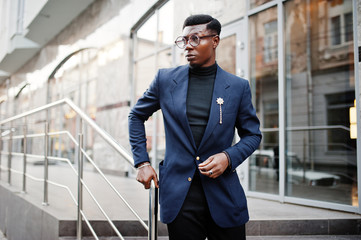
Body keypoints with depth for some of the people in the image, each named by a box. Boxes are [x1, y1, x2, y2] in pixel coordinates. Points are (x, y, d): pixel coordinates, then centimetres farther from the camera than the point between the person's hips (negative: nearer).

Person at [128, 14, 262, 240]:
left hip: (224, 196, 0)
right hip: (179, 196, 0)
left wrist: (228, 157, -10)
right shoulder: (166, 79, 3)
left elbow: (252, 134, 10)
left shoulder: (238, 87, 1)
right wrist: (142, 162, 6)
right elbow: (136, 115, 15)